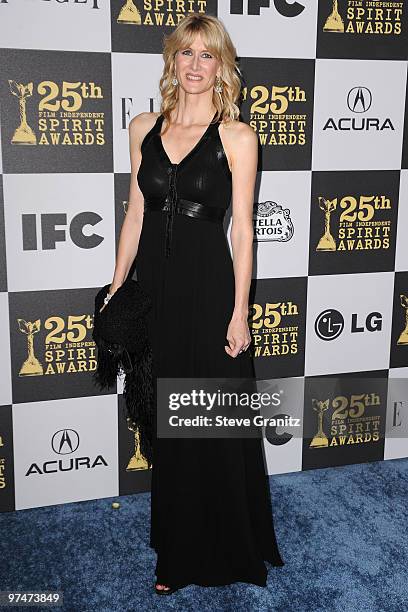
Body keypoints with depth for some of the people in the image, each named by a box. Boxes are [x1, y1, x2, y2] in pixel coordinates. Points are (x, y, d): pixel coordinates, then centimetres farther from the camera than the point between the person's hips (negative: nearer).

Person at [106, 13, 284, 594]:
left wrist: (239, 312, -9)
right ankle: (178, 552, 34)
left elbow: (243, 229, -6)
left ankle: (229, 550, 29)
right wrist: (116, 286, 8)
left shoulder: (237, 136, -4)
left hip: (209, 286, -4)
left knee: (218, 425, 6)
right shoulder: (144, 128, 7)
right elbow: (135, 214, 11)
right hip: (154, 285, 4)